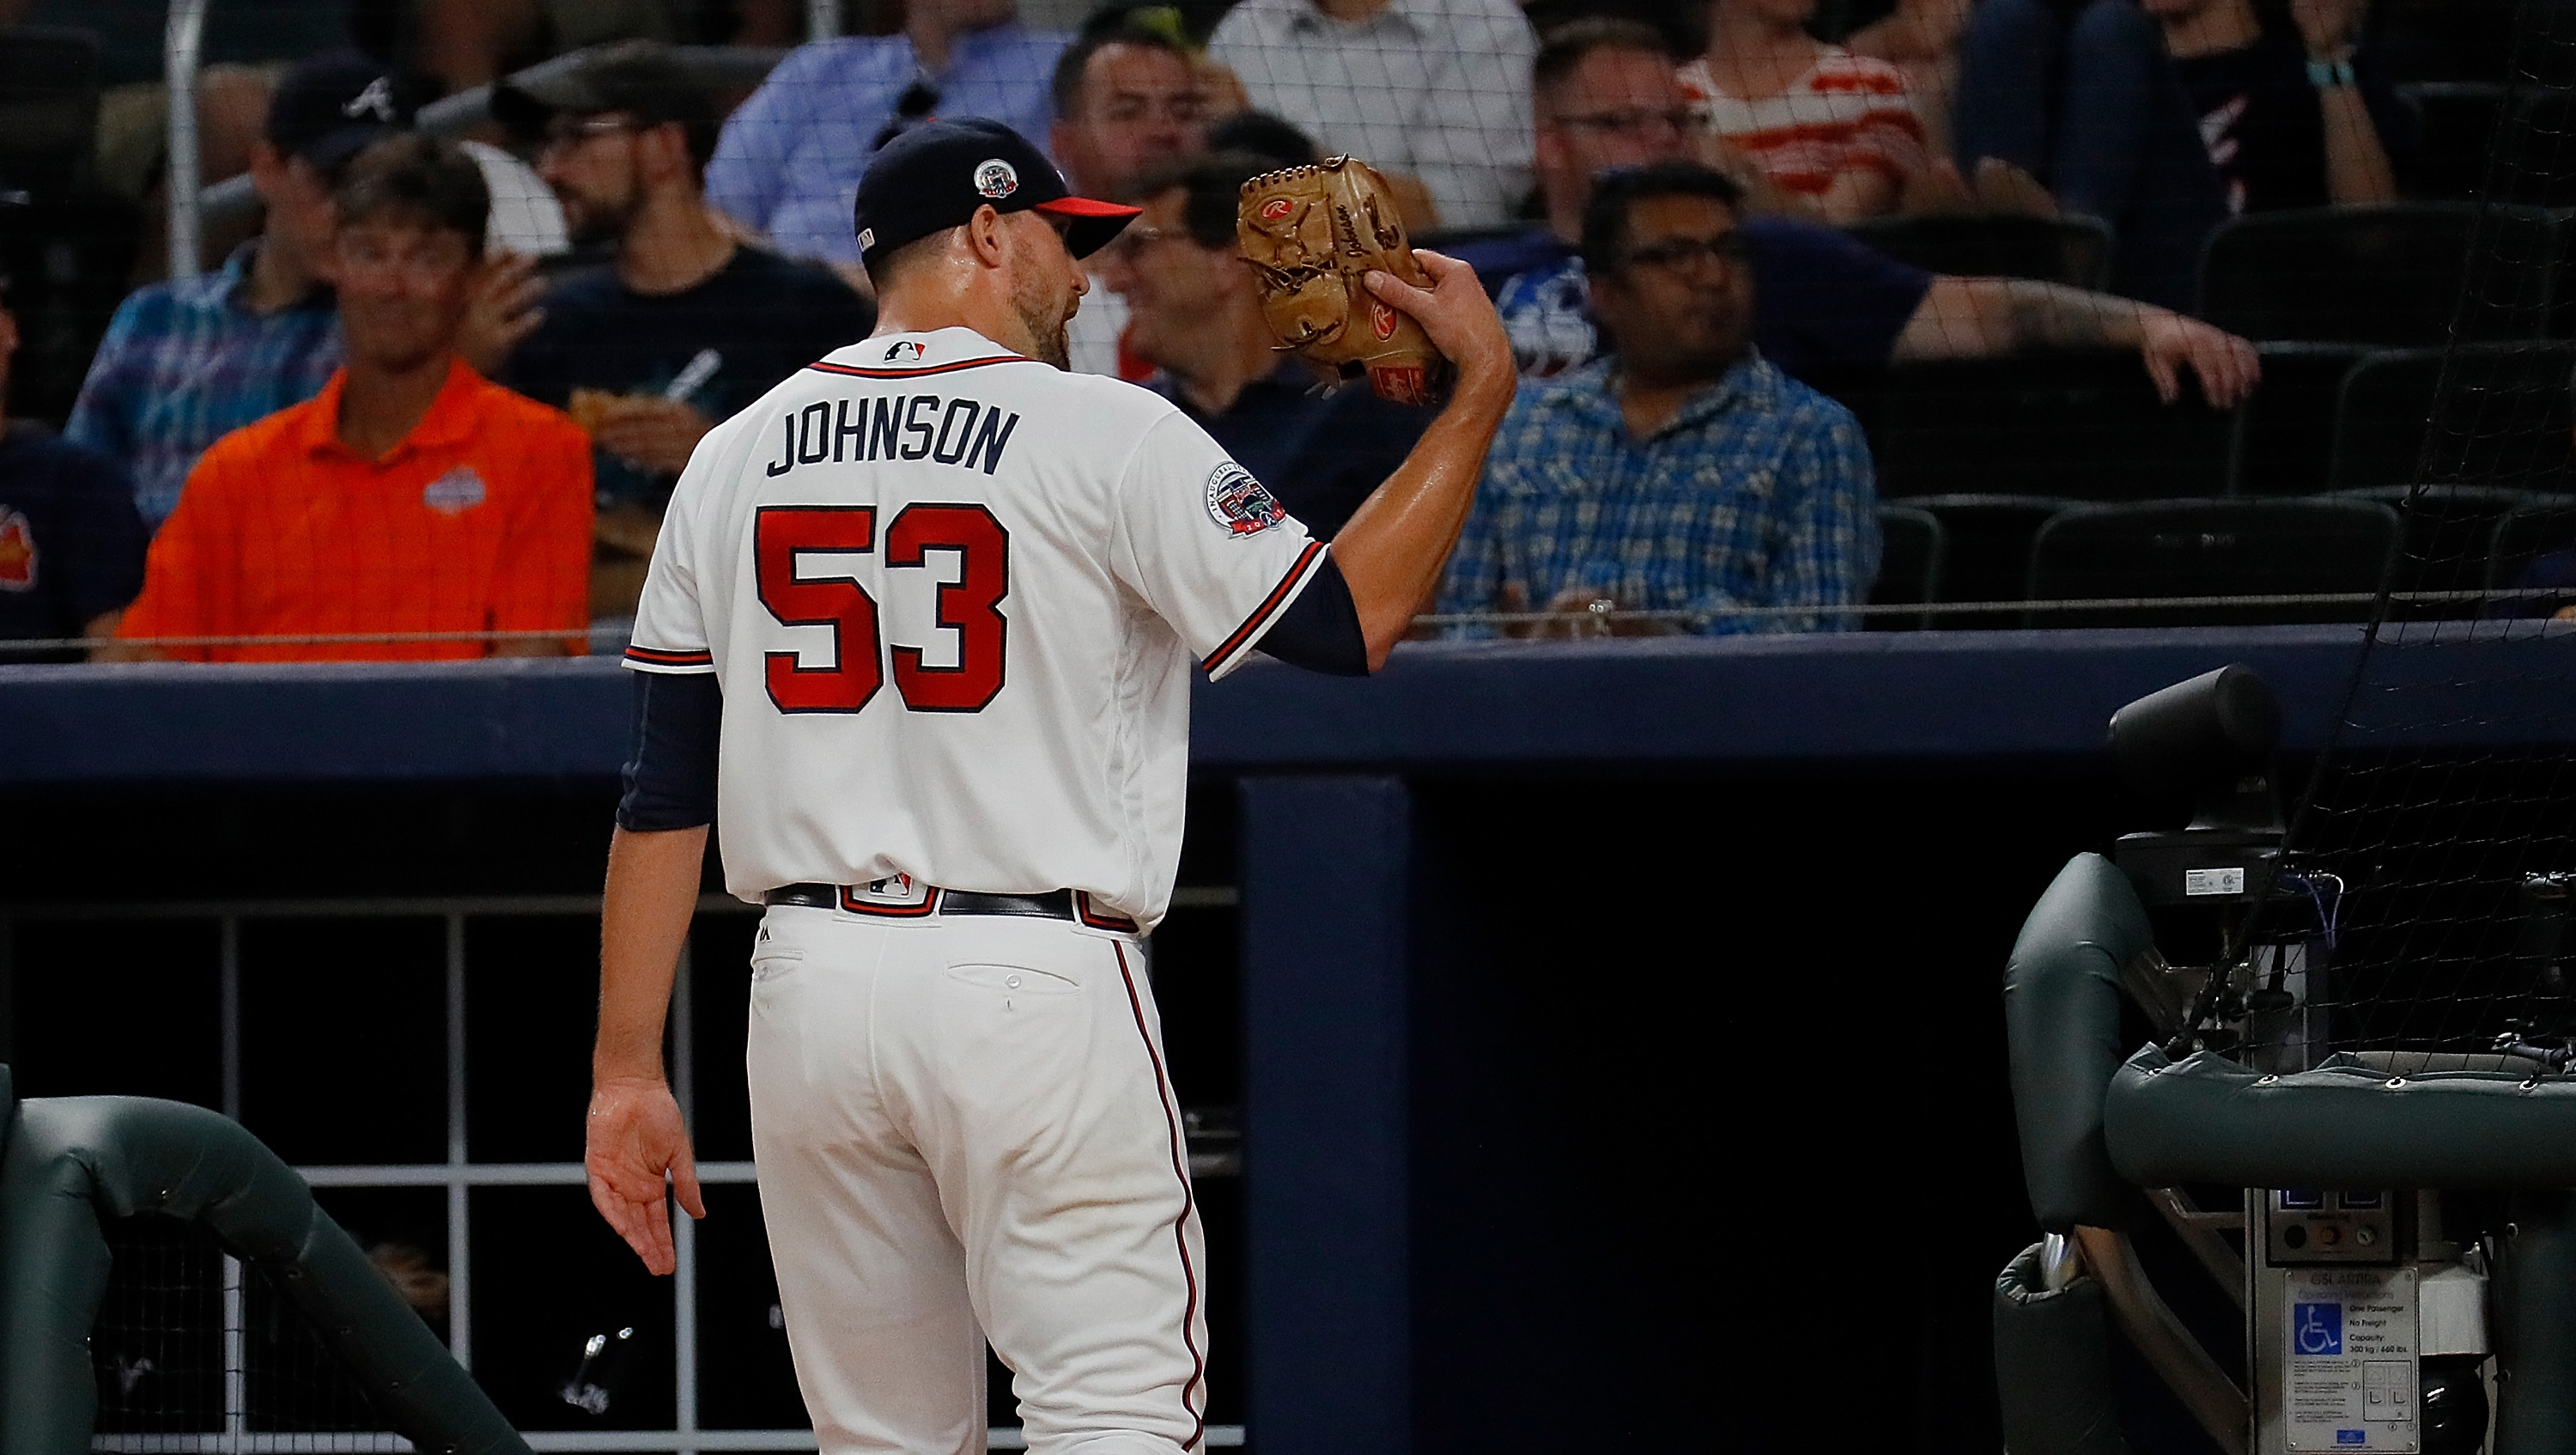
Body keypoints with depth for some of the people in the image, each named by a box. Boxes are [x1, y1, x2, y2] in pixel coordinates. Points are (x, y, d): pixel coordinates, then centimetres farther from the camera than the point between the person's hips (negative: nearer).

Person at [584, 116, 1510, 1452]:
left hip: (811, 991, 5)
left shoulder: (733, 462, 10)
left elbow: (662, 794, 8)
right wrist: (1481, 390, 4)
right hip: (1034, 990, -5)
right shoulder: (1108, 437, -4)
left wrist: (626, 1069, 9)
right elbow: (1350, 622, -5)